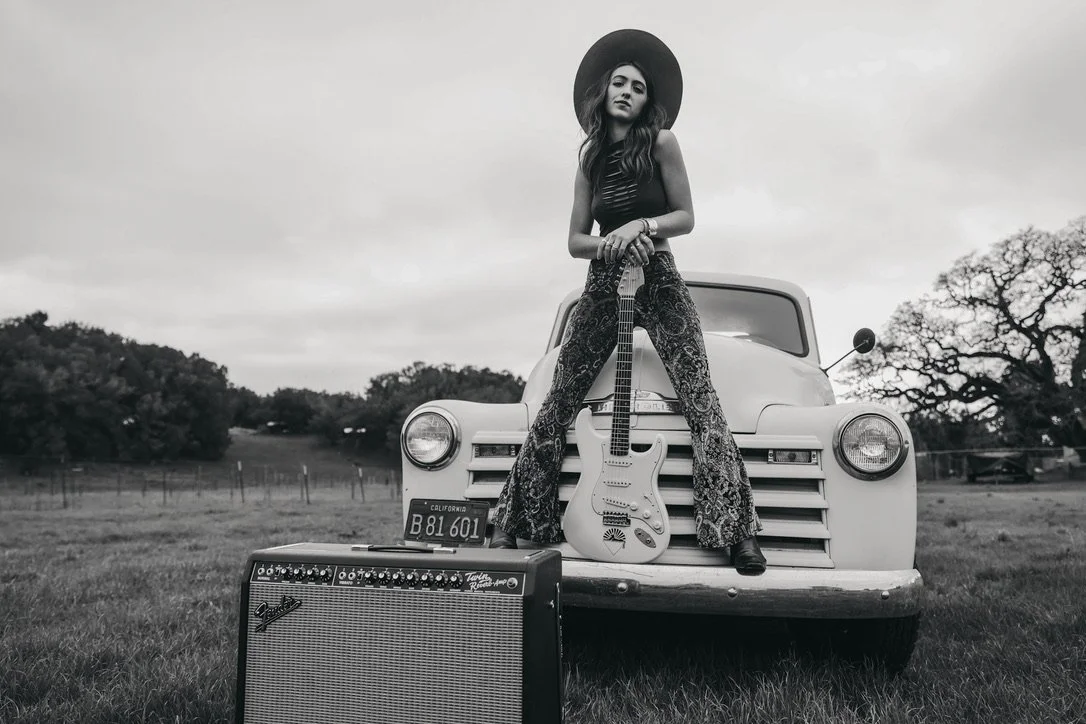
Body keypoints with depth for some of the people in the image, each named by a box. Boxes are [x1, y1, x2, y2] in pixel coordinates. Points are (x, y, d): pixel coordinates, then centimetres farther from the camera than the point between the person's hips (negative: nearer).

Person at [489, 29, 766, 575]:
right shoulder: (590, 159, 11)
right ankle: (515, 528, 5)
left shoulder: (660, 144, 1)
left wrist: (640, 226, -16)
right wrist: (612, 243, -12)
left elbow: (686, 217, 2)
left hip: (657, 283, -3)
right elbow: (575, 241, 8)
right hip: (602, 285, 3)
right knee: (557, 404, -2)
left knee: (701, 400, -16)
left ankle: (737, 535, -16)